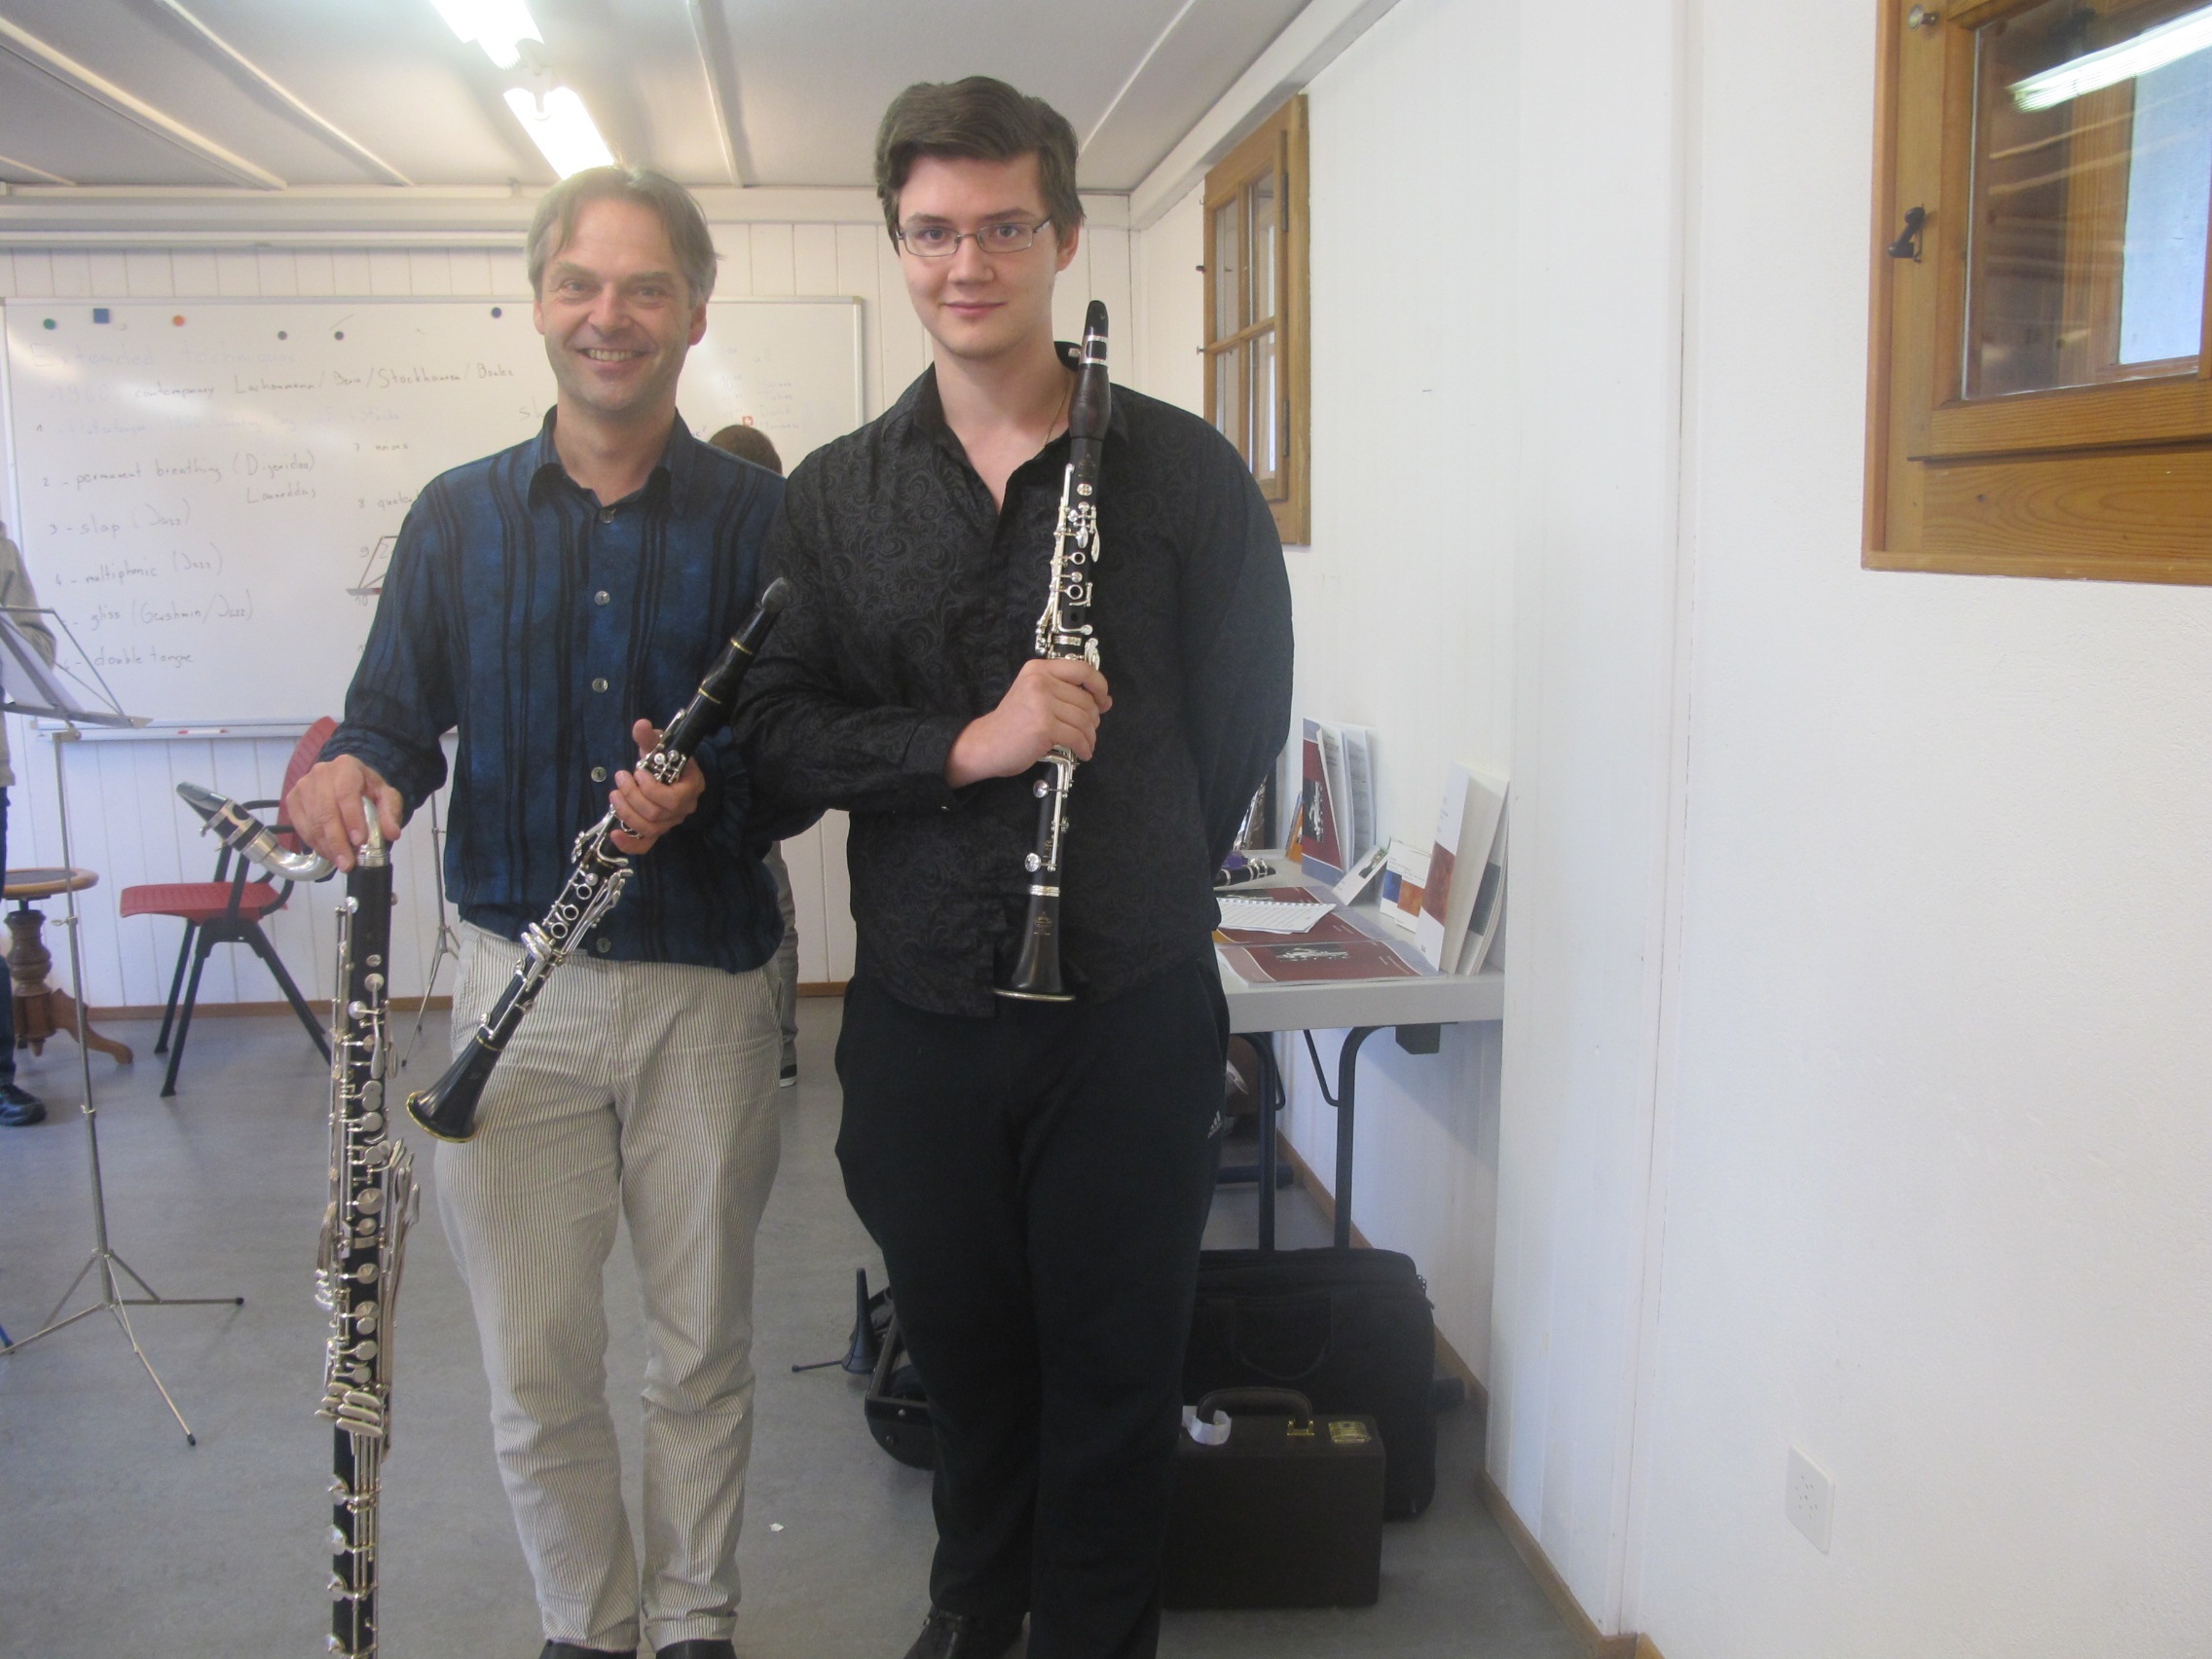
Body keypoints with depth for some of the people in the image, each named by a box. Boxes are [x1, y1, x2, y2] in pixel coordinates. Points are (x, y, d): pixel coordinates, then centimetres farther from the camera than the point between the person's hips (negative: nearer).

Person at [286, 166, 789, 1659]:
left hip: (706, 985, -1)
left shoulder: (761, 514, 0)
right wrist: (342, 779, -15)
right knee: (534, 1365, 8)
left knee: (702, 1349, 12)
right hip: (517, 975, 2)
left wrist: (706, 787, -22)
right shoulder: (459, 516, 7)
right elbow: (398, 723, 7)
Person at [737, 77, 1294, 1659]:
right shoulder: (833, 495, 4)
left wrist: (1136, 880, 6)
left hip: (1133, 1008, -2)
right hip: (919, 1008, 2)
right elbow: (781, 728, -3)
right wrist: (968, 745, -18)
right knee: (962, 1346, 20)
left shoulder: (1184, 470, -3)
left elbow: (1246, 713, 4)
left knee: (1116, 1366, 10)